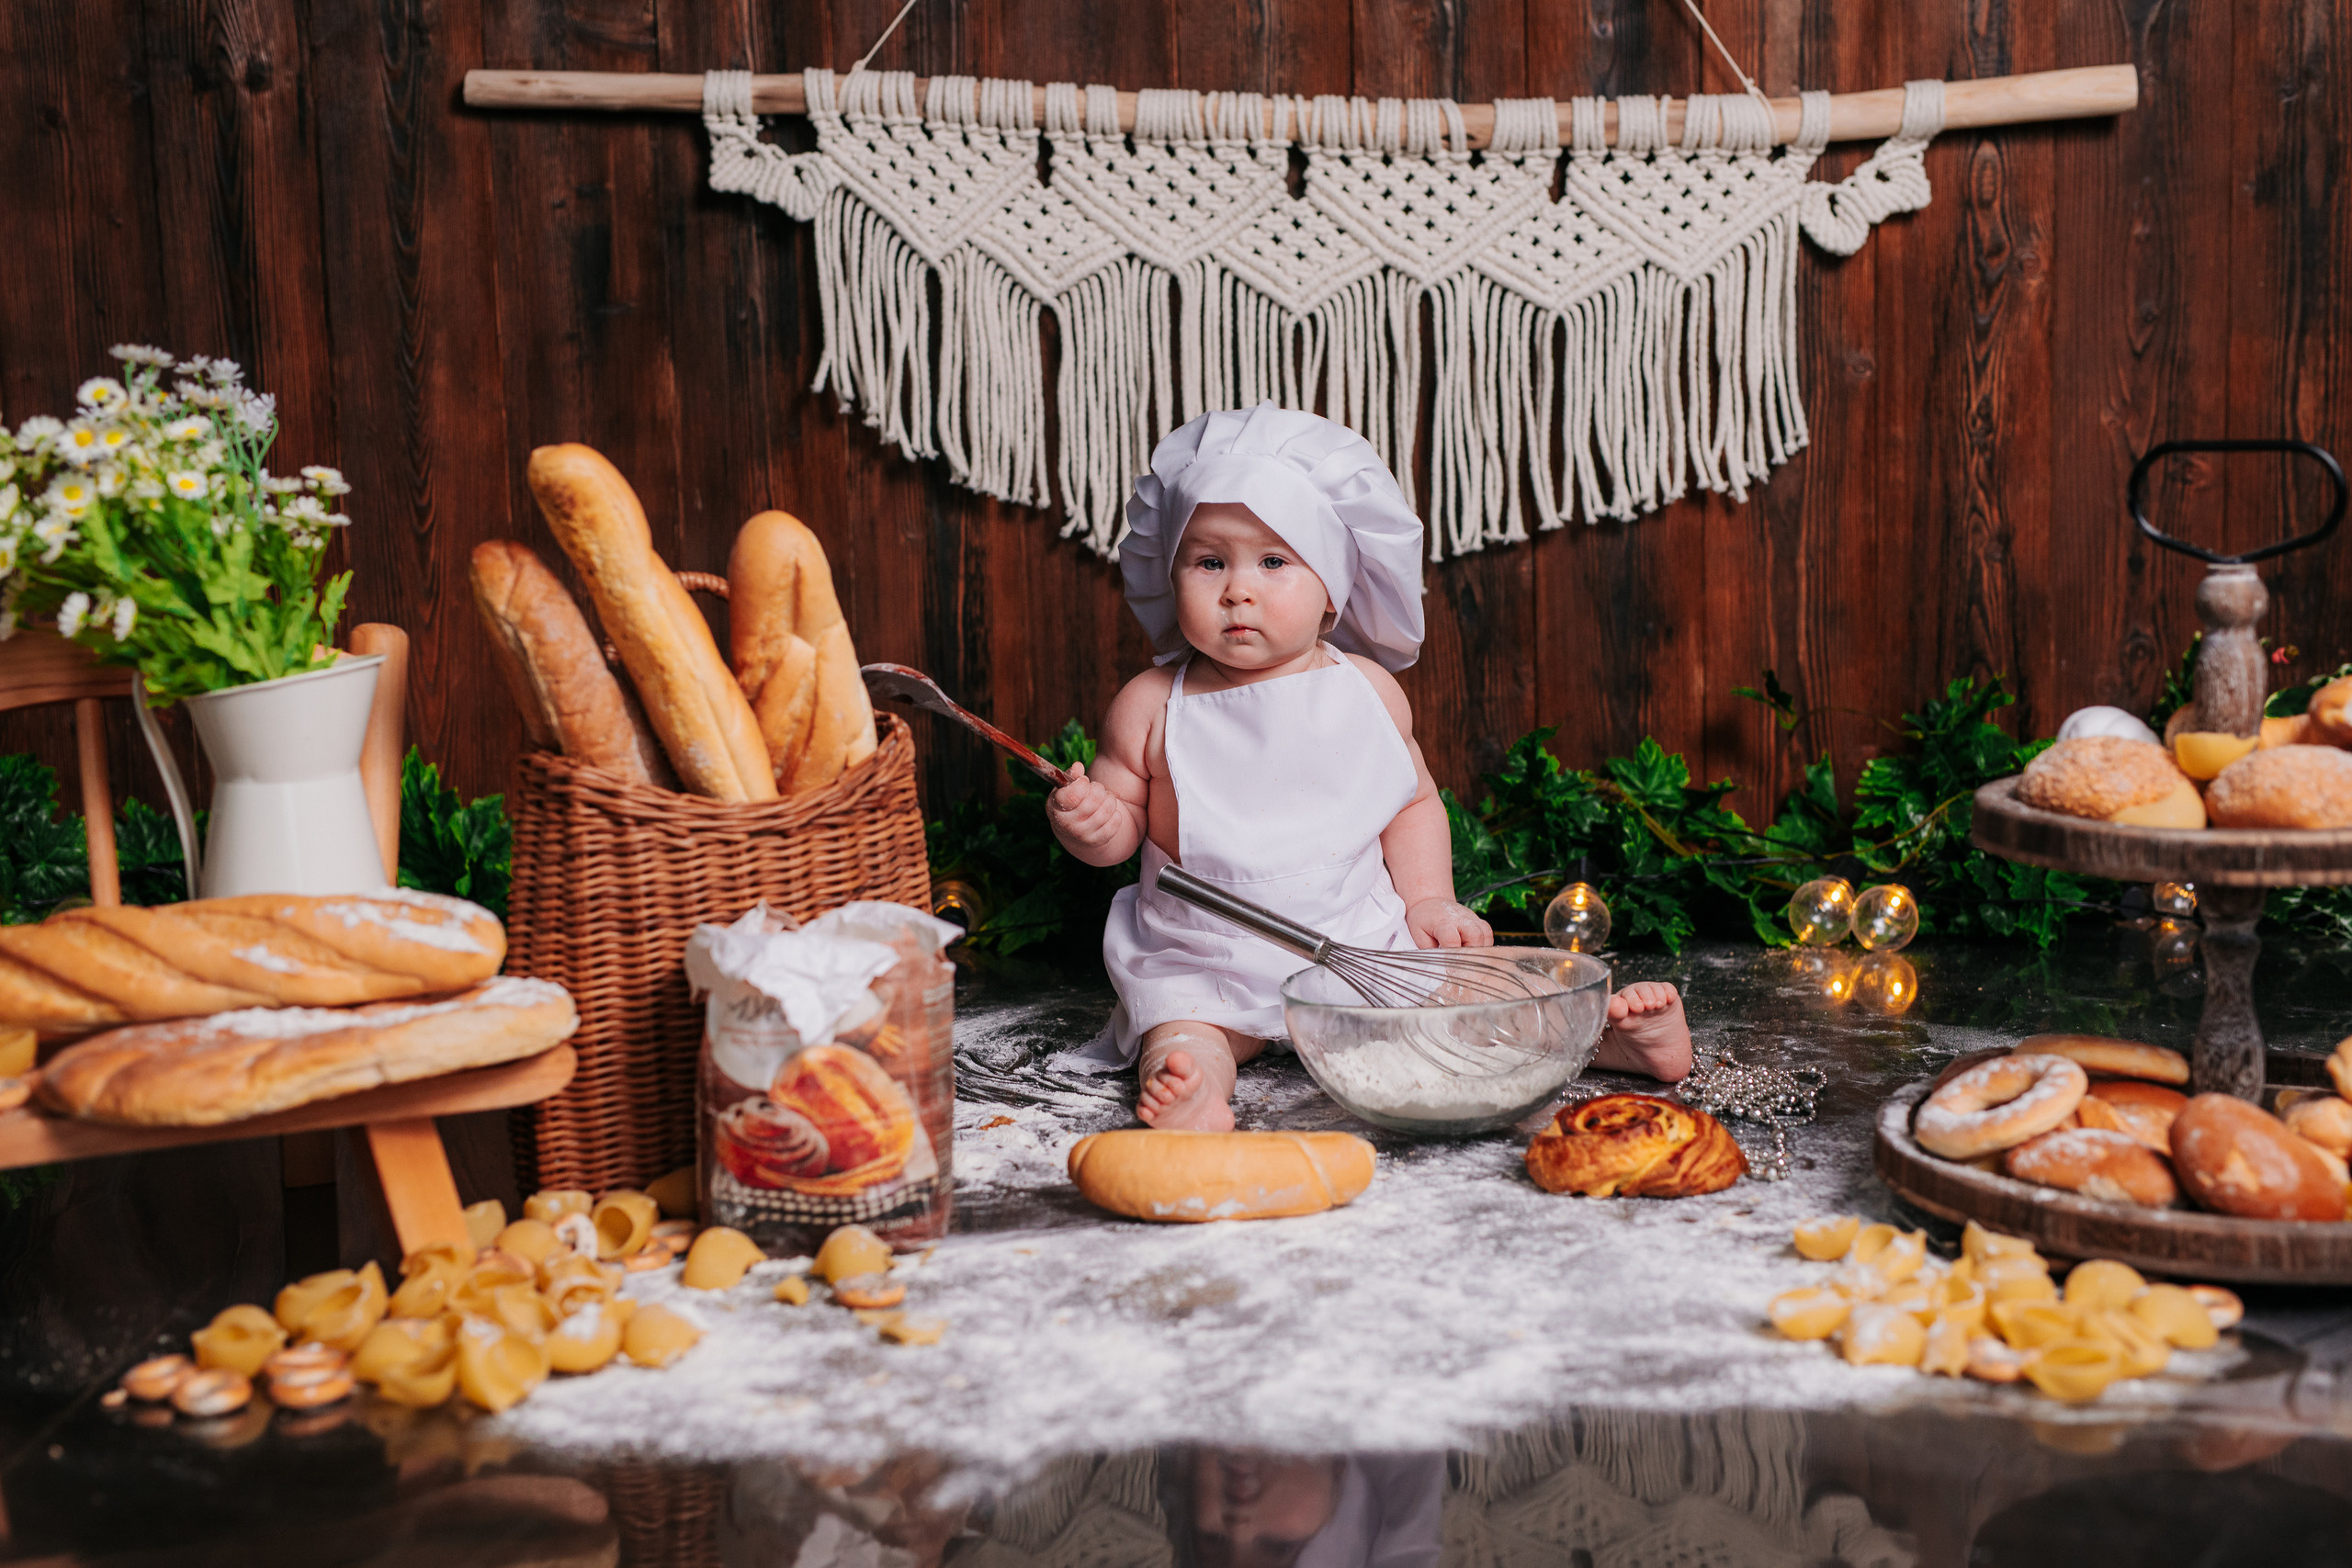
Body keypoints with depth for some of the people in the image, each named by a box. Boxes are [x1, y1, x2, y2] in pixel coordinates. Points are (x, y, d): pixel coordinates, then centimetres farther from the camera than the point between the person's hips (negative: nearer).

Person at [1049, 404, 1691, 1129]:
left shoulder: (1367, 690, -1)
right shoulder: (1151, 706, -6)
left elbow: (1413, 803, 10)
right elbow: (1124, 821, 3)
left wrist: (1429, 900, -3)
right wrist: (1090, 823, -20)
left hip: (1360, 940, 1)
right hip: (1200, 959, -1)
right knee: (1186, 1036, -28)